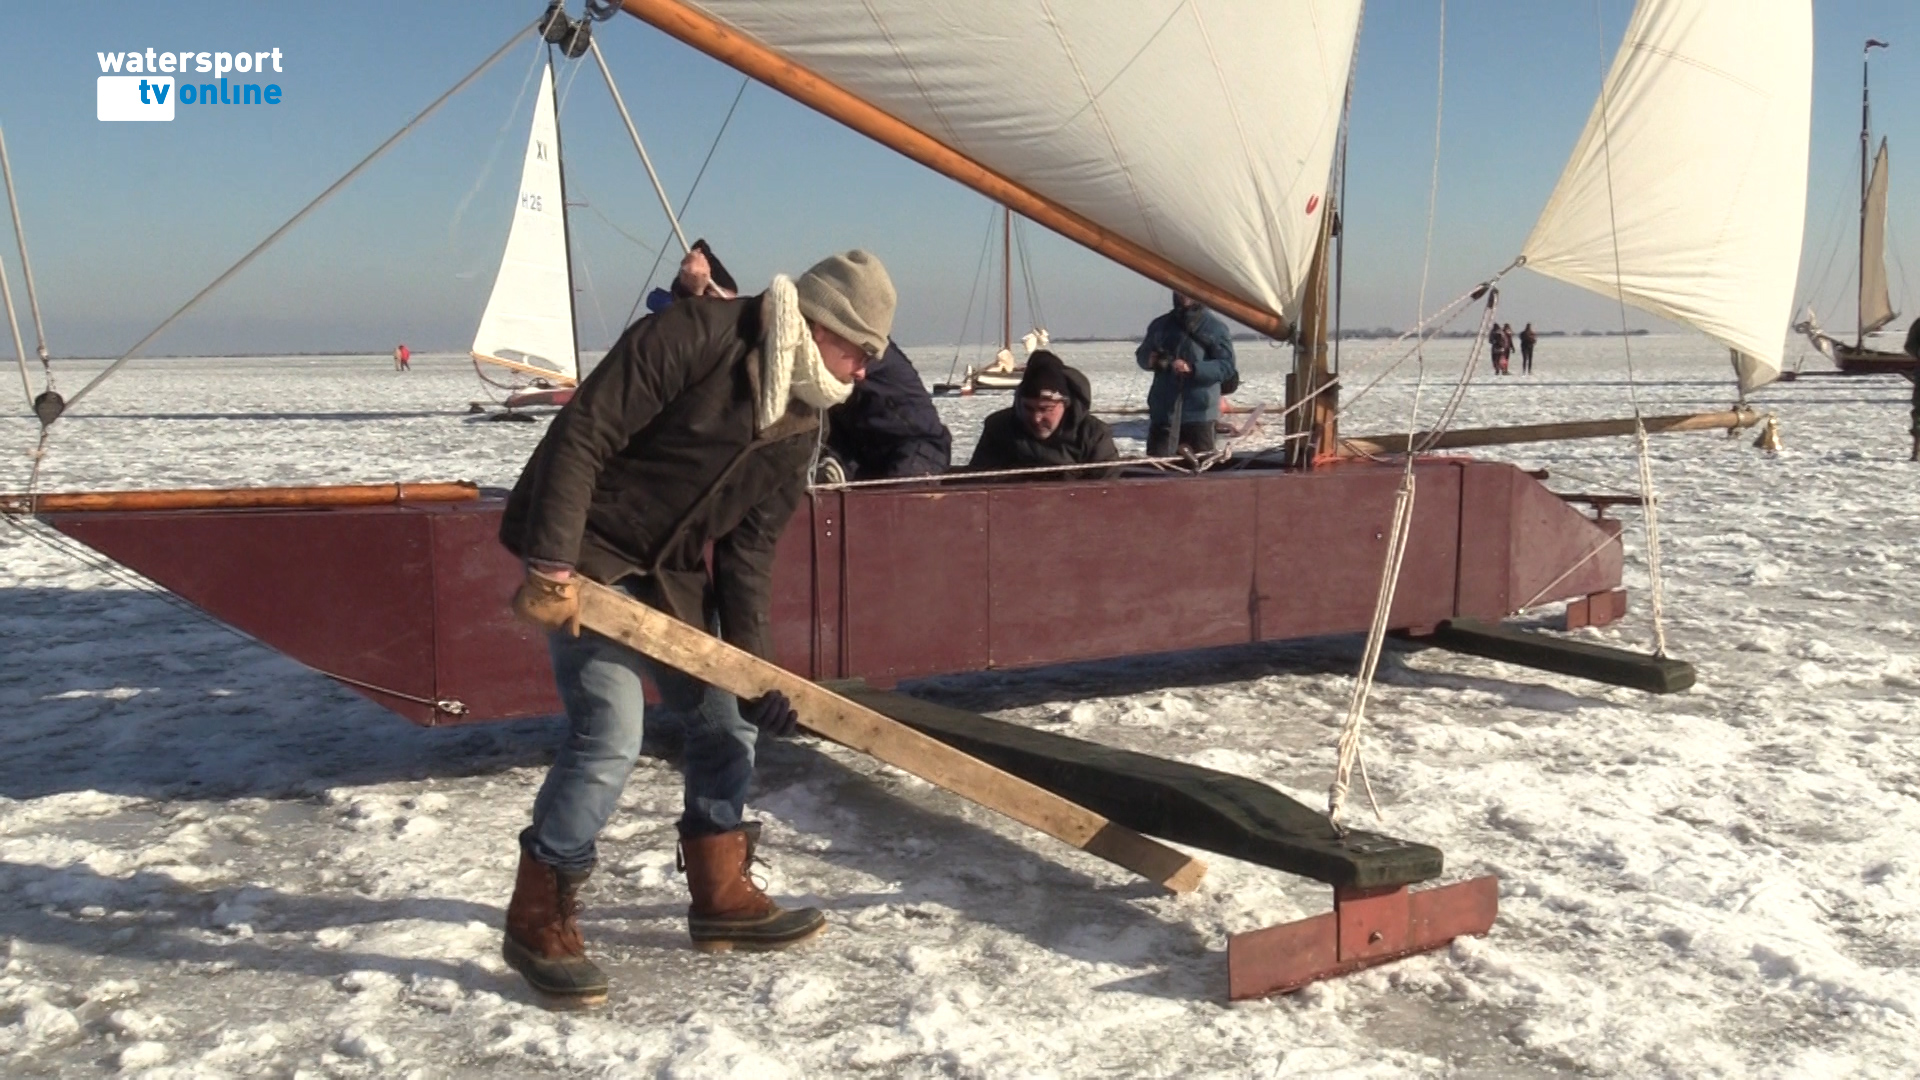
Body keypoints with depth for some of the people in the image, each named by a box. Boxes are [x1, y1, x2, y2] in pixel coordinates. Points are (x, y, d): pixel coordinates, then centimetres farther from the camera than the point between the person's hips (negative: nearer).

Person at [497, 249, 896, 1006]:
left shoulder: (801, 417, 1)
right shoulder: (691, 338, -23)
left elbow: (748, 546, 1)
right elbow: (577, 440, -25)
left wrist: (752, 663, -7)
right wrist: (552, 568, -28)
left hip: (672, 569, 9)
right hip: (586, 552, -8)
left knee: (725, 721, 10)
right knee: (610, 733, -16)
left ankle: (721, 895, 26)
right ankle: (537, 919, 2)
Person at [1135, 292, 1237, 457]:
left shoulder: (1215, 327, -3)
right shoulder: (1160, 325, 10)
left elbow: (1227, 365, -8)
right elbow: (1142, 354, 21)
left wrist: (1193, 369, -22)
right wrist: (1149, 360, -4)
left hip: (1199, 413, -3)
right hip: (1162, 411, 3)